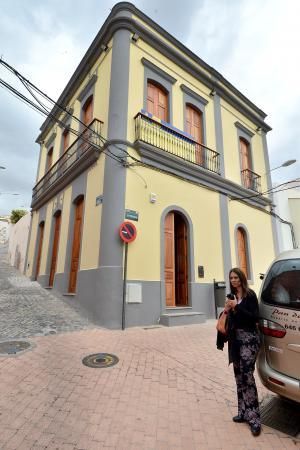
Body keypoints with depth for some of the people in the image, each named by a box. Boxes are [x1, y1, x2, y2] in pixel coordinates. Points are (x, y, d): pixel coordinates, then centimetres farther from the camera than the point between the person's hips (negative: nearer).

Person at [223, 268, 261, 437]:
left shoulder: (250, 295, -9)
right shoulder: (232, 296, 8)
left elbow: (255, 317, -15)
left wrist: (237, 307, -21)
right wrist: (227, 311, -5)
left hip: (249, 337, -6)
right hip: (236, 338, 6)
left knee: (247, 374, -9)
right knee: (239, 375, 12)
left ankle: (254, 418, 3)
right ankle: (244, 412, 25)